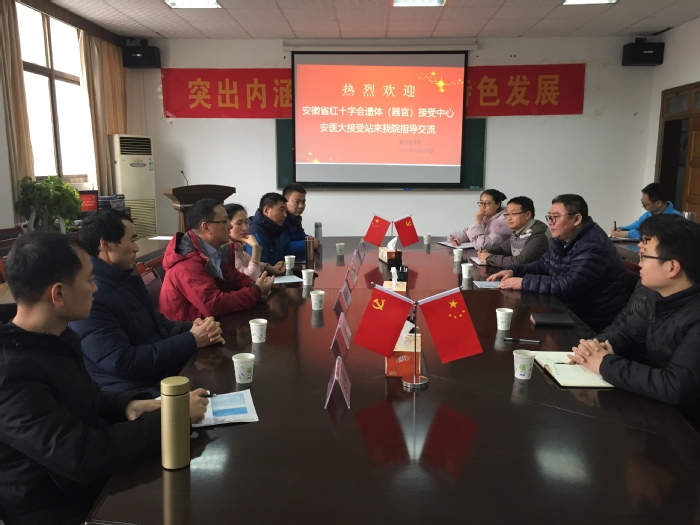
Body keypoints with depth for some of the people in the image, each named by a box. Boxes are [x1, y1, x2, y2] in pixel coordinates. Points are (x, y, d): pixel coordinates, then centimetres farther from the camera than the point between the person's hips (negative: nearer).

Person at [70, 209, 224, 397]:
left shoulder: (128, 279, 11)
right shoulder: (87, 297, -19)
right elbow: (124, 364, -22)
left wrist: (193, 327, -4)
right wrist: (191, 340, -18)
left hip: (170, 375, 9)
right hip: (134, 394, -9)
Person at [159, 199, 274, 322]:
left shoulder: (218, 249, 2)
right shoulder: (188, 264, -24)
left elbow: (235, 277, 13)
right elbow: (214, 306, -31)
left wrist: (256, 288, -8)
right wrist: (256, 292, -21)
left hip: (210, 321, 8)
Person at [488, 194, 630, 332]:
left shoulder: (593, 246, -25)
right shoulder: (561, 239, 4)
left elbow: (569, 286, -32)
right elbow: (543, 264, 17)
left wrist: (524, 283, -28)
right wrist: (513, 271, -1)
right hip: (571, 309, 8)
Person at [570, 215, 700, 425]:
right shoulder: (661, 299, -1)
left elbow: (675, 387, -36)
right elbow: (626, 331, 9)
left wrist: (605, 364, -25)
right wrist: (601, 345, -14)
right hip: (653, 405, 7)